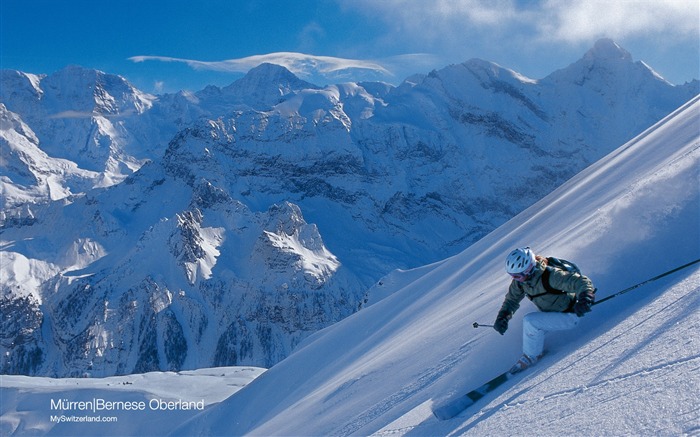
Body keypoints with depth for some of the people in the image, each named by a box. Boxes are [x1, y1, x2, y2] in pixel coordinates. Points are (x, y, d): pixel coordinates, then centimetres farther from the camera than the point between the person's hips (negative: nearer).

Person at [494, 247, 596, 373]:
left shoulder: (550, 276, -32)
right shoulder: (520, 280, -9)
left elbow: (581, 281, -33)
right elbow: (512, 299, 3)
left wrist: (585, 298, -53)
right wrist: (502, 317, -13)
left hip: (569, 316, -8)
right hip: (551, 314, 8)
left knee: (530, 321, -22)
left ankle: (531, 356, -4)